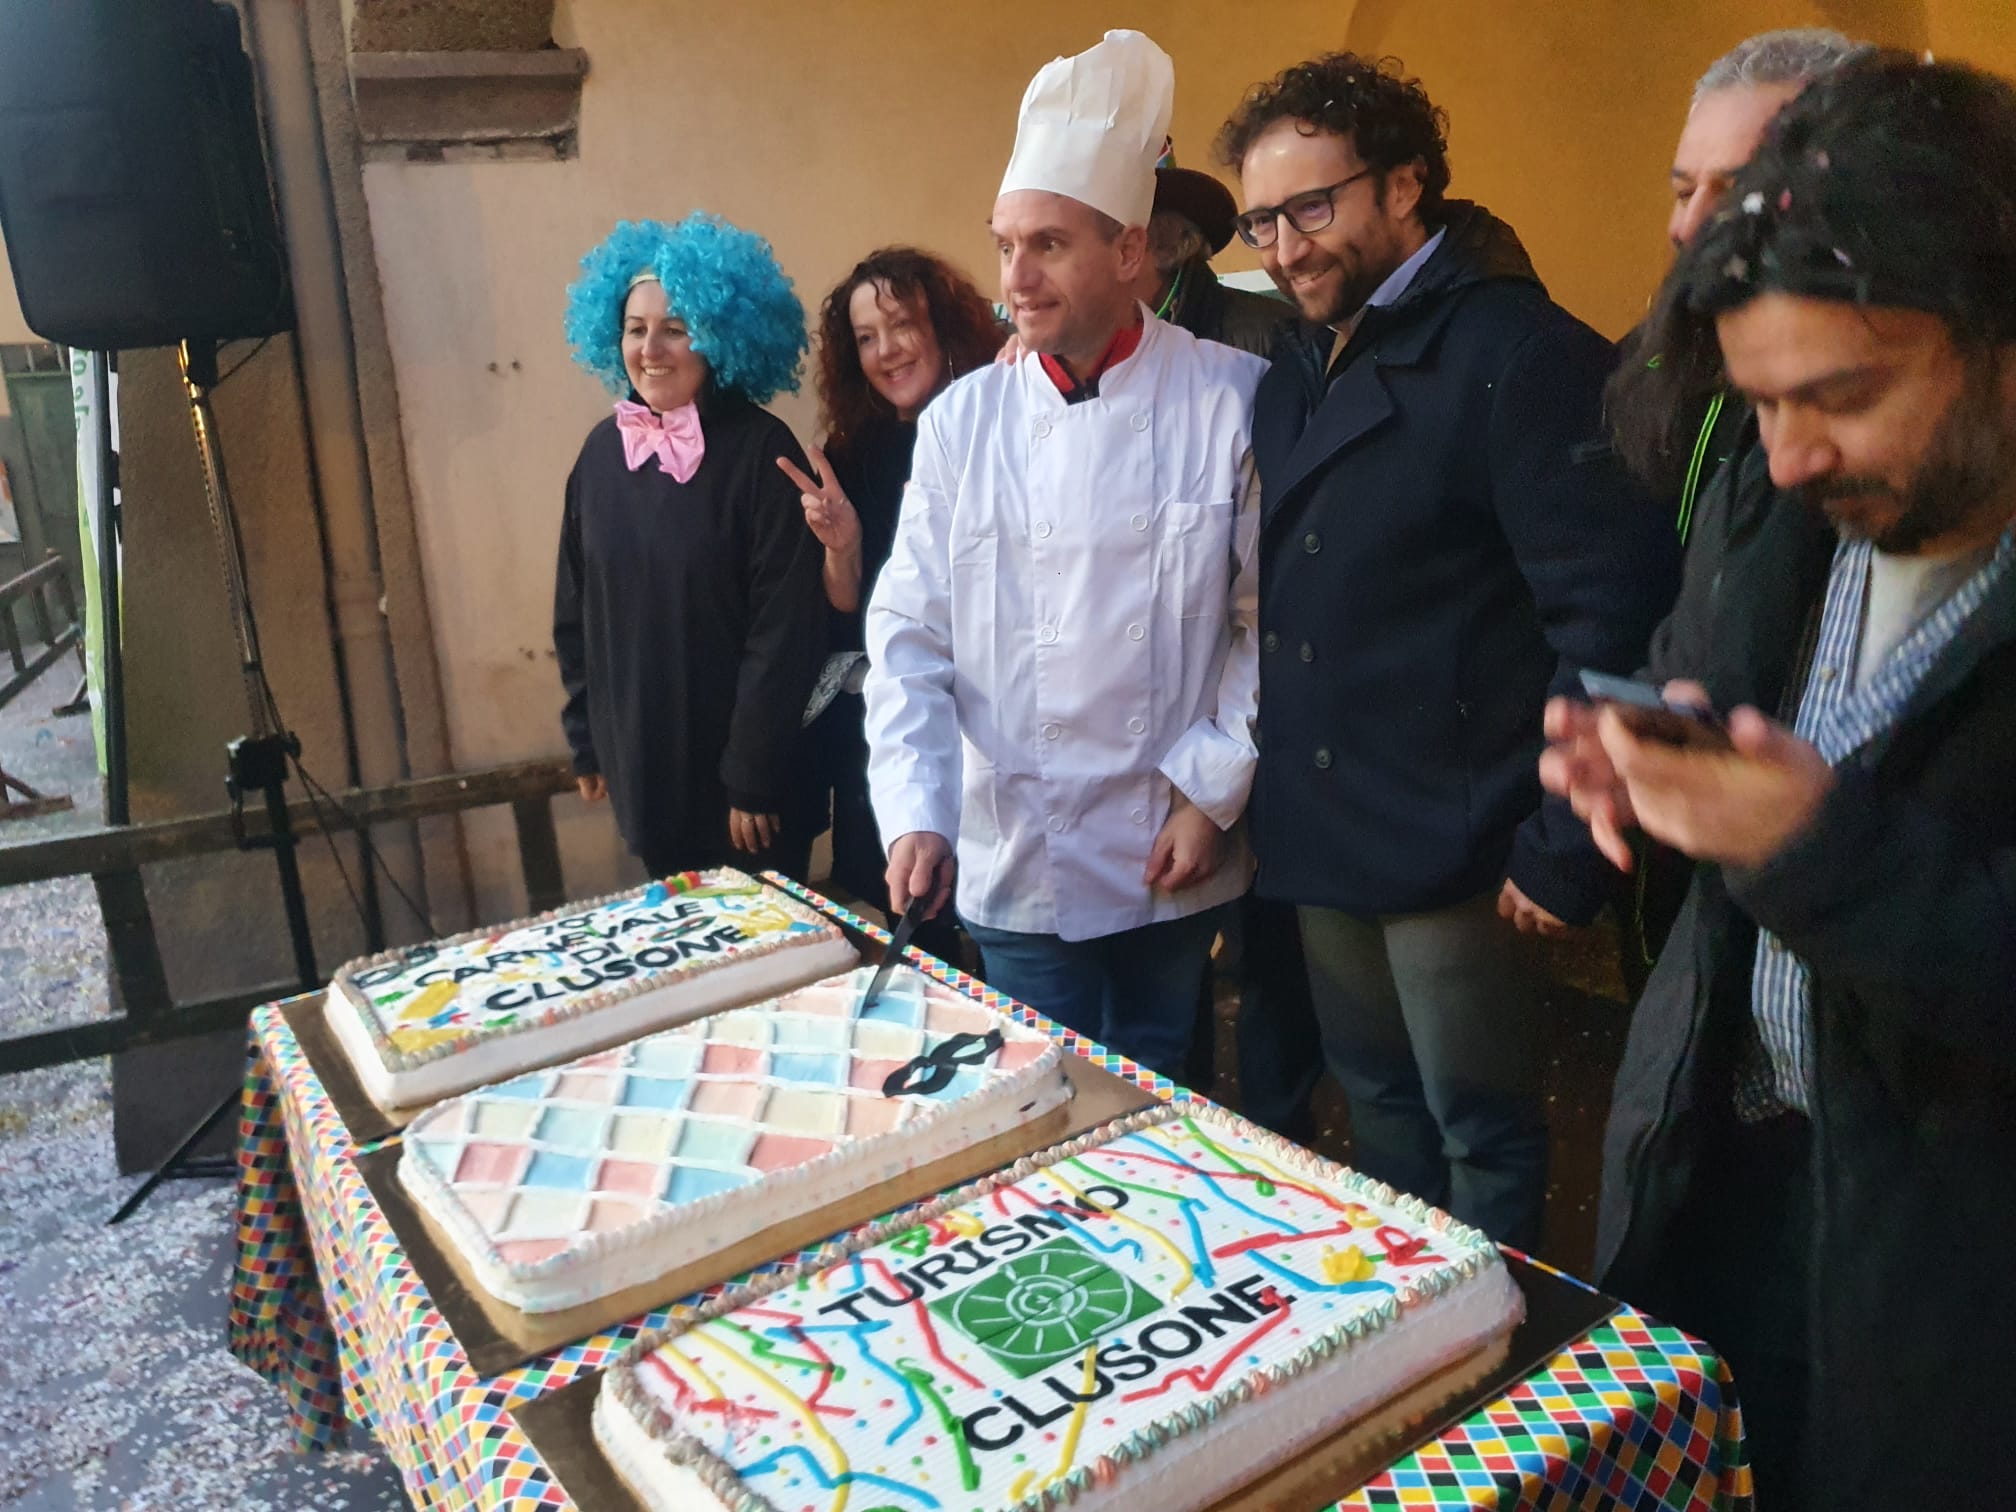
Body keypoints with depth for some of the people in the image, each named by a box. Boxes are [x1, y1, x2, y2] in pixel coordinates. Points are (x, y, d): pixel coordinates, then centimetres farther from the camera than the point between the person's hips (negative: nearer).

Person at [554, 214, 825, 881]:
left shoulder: (759, 449, -12)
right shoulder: (603, 450, 3)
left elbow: (784, 625, -14)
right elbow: (576, 610, 10)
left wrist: (755, 775, -15)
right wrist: (587, 741, 10)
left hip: (739, 774, -4)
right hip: (642, 768, 5)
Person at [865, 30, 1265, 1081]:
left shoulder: (1235, 400, -8)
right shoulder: (962, 421, -1)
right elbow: (910, 636, -1)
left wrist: (1212, 792, -8)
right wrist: (914, 815, -11)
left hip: (1177, 861, -1)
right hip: (1014, 868, 1)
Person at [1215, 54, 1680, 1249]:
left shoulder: (1519, 353, -14)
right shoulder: (1300, 367, 10)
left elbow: (1609, 611, -18)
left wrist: (1565, 849, -18)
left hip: (1452, 850, -7)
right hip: (1320, 838, 7)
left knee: (1480, 1132, 9)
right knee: (1378, 1107, 21)